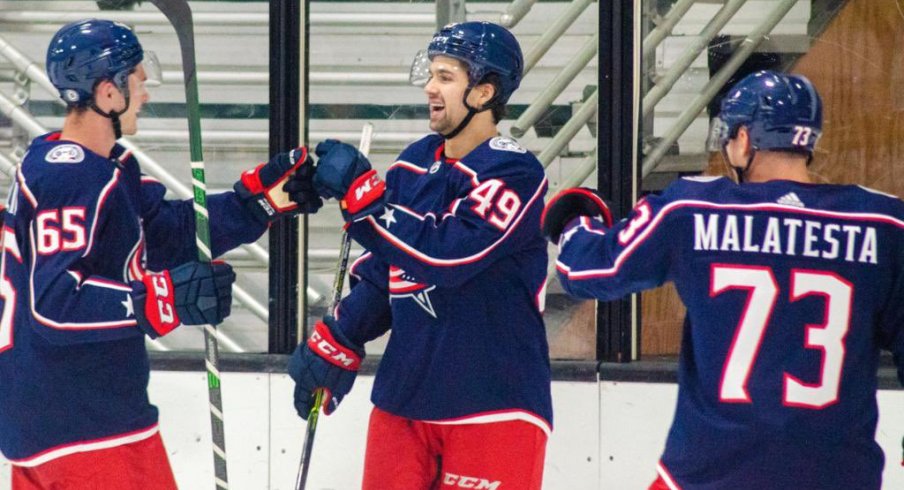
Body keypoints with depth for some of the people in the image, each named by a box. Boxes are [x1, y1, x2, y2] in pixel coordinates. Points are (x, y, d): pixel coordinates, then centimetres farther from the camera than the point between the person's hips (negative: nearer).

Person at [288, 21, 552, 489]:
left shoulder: (515, 172, -13)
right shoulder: (414, 163, 9)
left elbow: (447, 256, -26)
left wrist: (359, 192, -22)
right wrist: (335, 343, 8)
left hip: (491, 407, -7)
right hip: (403, 396, 7)